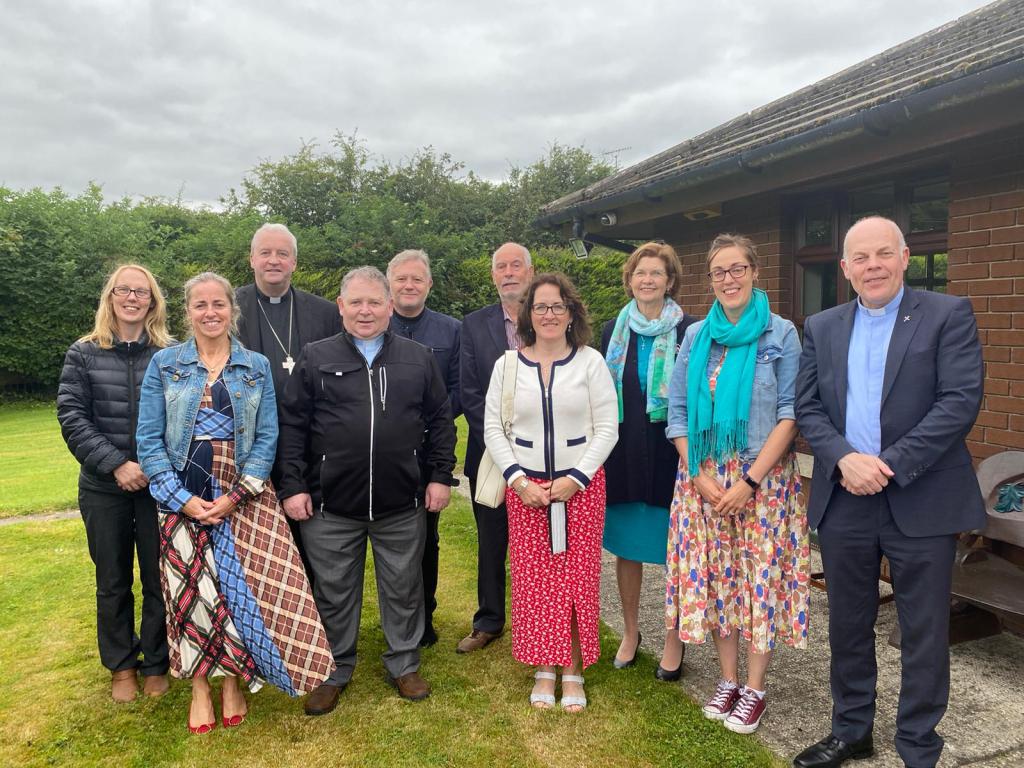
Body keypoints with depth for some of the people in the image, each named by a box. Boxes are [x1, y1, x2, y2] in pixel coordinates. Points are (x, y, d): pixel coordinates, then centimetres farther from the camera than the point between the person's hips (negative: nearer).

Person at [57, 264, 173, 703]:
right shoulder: (84, 354, 1)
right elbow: (72, 418, -4)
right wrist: (116, 465, -15)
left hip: (160, 485, -1)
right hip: (104, 488, 1)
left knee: (159, 579, 8)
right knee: (113, 582, 14)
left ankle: (156, 663, 26)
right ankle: (121, 666, 31)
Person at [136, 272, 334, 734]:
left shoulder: (257, 367, 4)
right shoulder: (164, 364, 3)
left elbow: (267, 438, -1)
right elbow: (149, 439, -1)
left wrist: (235, 497, -11)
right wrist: (184, 499, -11)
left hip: (243, 496, 0)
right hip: (182, 497, 0)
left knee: (243, 586, -2)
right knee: (192, 589, 2)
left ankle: (233, 680, 19)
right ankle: (199, 687, 21)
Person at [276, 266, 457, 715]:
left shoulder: (418, 359, 5)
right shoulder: (315, 359, 1)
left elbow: (440, 421, 8)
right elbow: (292, 426, 1)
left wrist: (441, 476, 2)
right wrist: (292, 486, -4)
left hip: (402, 505, 1)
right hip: (331, 505, -1)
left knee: (403, 588, 13)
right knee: (334, 592, 12)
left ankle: (404, 665, 33)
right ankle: (334, 671, 32)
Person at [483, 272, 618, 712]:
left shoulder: (590, 362, 0)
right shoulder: (507, 365, 4)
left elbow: (607, 428, -2)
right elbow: (493, 429, 4)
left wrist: (574, 479, -11)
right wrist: (518, 481, -7)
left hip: (581, 487, -1)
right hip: (525, 488, 1)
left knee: (577, 578, 3)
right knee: (533, 580, 5)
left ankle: (573, 672, 17)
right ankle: (544, 671, 19)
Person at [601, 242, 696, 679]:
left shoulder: (687, 331, -4)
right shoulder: (613, 332, 8)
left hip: (670, 451, -3)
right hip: (623, 453, 4)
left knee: (673, 546, 4)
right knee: (625, 544, 11)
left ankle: (674, 639, 22)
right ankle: (630, 631, 29)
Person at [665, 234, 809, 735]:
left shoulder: (781, 334, -2)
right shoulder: (695, 336, 7)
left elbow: (790, 413, -7)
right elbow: (677, 410, 6)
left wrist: (751, 480, -14)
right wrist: (699, 475, -6)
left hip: (763, 477, -3)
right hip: (703, 478, 3)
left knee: (760, 575, 2)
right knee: (713, 576, 8)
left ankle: (754, 688, 20)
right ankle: (728, 678, 26)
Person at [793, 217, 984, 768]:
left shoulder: (948, 315, -3)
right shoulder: (821, 328, 8)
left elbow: (961, 401, -12)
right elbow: (807, 407, 4)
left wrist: (890, 465, -18)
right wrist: (844, 458, -13)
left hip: (921, 502, -3)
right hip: (844, 499, 4)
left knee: (924, 634, 8)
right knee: (847, 625, 16)